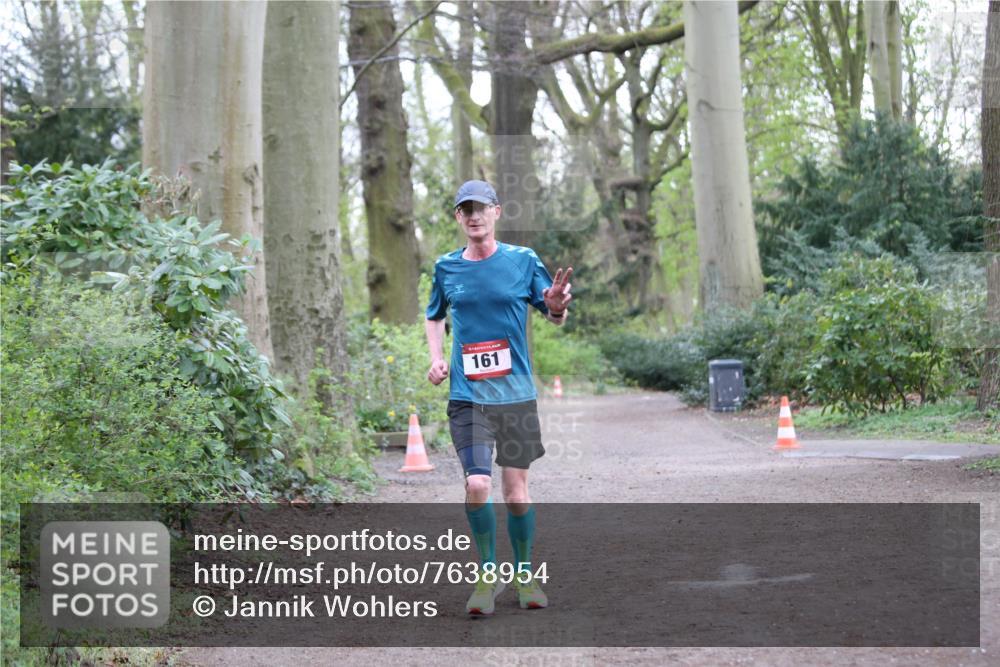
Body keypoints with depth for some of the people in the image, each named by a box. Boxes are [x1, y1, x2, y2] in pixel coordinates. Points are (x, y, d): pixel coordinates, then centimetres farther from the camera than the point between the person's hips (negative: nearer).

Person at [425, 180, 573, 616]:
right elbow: (434, 317, 23)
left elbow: (555, 318, 7)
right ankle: (487, 573, 6)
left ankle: (524, 575, 24)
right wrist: (436, 359, 7)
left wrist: (556, 306, -17)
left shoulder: (523, 261, 2)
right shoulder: (446, 268, 7)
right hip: (467, 396, 0)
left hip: (516, 394, 0)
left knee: (516, 490, 5)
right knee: (477, 485, -14)